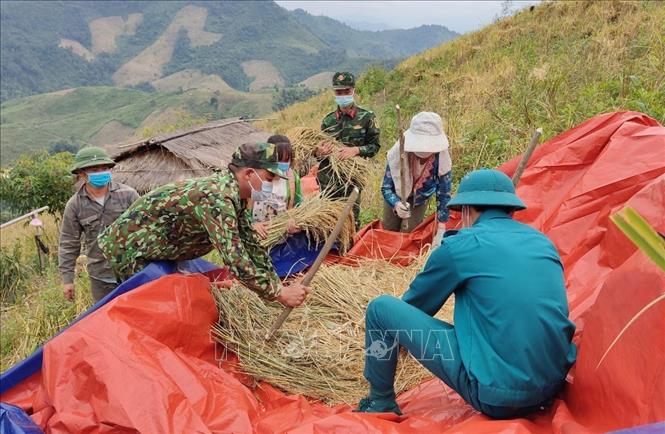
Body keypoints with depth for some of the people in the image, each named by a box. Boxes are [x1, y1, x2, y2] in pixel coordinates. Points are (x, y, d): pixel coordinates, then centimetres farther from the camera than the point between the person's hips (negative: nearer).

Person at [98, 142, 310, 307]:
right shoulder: (217, 198, -33)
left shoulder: (234, 193, -2)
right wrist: (280, 294, -29)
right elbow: (235, 260, -36)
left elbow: (251, 245, 2)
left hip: (151, 249, 9)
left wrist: (278, 286, -2)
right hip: (127, 248, -9)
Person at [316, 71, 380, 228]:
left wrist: (356, 150, -18)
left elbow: (374, 145, 0)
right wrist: (318, 153, -9)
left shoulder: (367, 117, -1)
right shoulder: (328, 120, 9)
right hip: (327, 178, 3)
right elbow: (319, 149, 15)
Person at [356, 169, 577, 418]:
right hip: (554, 388, 7)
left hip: (495, 397, -7)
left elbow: (414, 302, 9)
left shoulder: (458, 246, -7)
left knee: (382, 308, 1)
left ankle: (380, 405, 20)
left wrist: (402, 336, 32)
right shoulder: (543, 242, 11)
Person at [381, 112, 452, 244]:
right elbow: (386, 187, -30)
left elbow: (444, 195, -25)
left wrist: (441, 232, -25)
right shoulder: (398, 153, -39)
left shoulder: (442, 160, -35)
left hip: (420, 199, 0)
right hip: (397, 196, 0)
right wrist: (396, 205, -53)